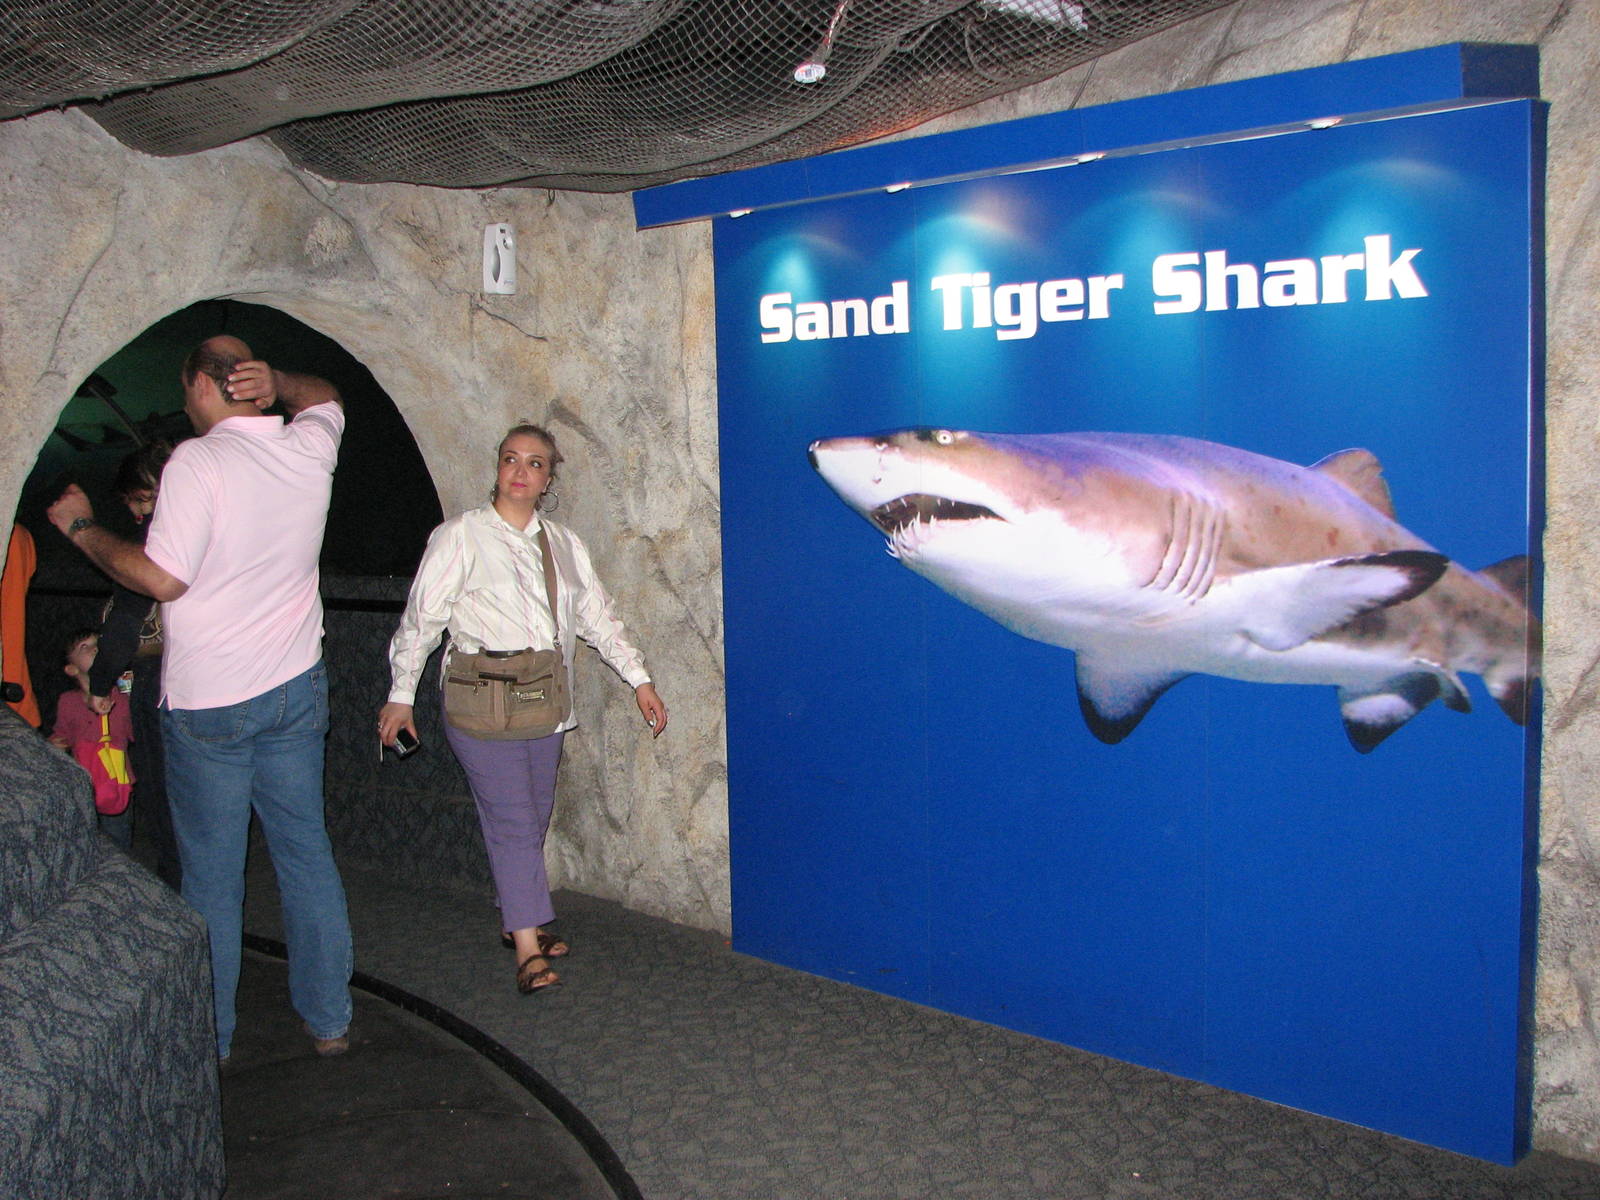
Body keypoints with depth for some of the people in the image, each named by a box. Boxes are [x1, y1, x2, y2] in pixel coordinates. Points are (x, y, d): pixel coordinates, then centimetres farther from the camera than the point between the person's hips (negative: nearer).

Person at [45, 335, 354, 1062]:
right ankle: (328, 1021, 21)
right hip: (295, 689, 5)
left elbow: (161, 578, -19)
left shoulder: (198, 461, -16)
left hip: (208, 702, -5)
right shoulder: (308, 449, 2)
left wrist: (82, 527, -5)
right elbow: (326, 397, 25)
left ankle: (208, 1037, 19)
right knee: (307, 855, 13)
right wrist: (278, 385, 5)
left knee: (211, 876, 7)